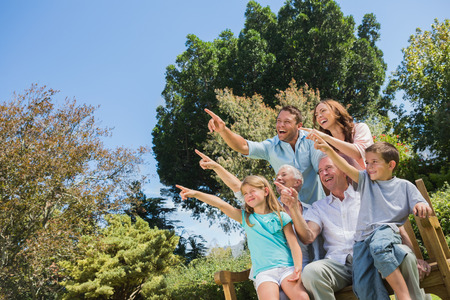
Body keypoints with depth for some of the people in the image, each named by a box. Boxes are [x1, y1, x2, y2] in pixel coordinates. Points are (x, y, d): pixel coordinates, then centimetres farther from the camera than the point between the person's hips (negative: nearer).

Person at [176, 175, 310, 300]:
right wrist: (196, 194, -10)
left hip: (287, 267, 0)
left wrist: (298, 269, -10)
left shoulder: (281, 217, 10)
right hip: (264, 272, 0)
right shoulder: (245, 217, 13)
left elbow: (294, 244, 6)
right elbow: (221, 204, 1)